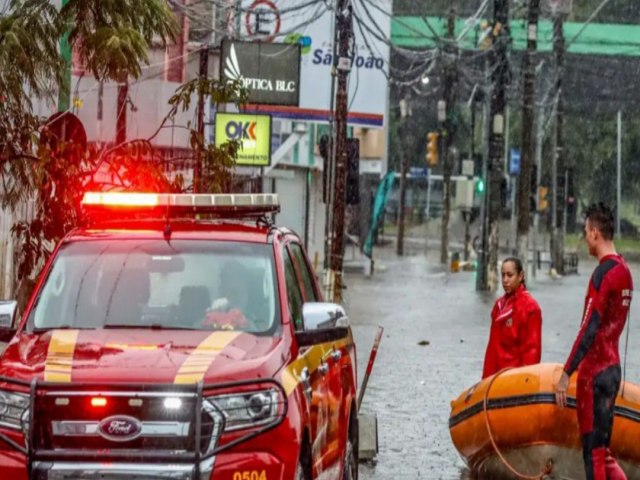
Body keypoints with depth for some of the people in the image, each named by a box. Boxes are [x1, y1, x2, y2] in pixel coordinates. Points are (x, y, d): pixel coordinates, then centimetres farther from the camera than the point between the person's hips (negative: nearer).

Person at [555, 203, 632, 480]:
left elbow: (589, 330, -22)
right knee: (601, 449, 14)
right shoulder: (624, 271, 10)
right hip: (613, 367, 9)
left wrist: (566, 375, -22)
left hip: (595, 373, -9)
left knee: (593, 452, -4)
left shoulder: (603, 274, -17)